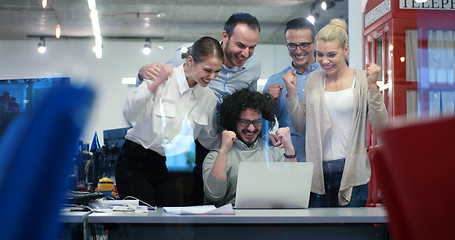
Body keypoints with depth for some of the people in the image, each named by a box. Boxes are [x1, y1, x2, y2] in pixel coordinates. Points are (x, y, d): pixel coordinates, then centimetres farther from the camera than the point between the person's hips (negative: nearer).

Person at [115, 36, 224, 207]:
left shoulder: (209, 98, 3)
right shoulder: (162, 78, -11)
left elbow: (208, 138, 15)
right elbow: (130, 114, -26)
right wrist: (156, 83, -36)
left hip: (170, 168, 4)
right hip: (136, 163, -4)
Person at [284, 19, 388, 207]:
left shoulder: (362, 79, -1)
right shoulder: (313, 79, 9)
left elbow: (380, 125, -8)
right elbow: (300, 125, 11)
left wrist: (372, 86, -16)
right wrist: (291, 92, 1)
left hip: (351, 170, -3)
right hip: (318, 172, 3)